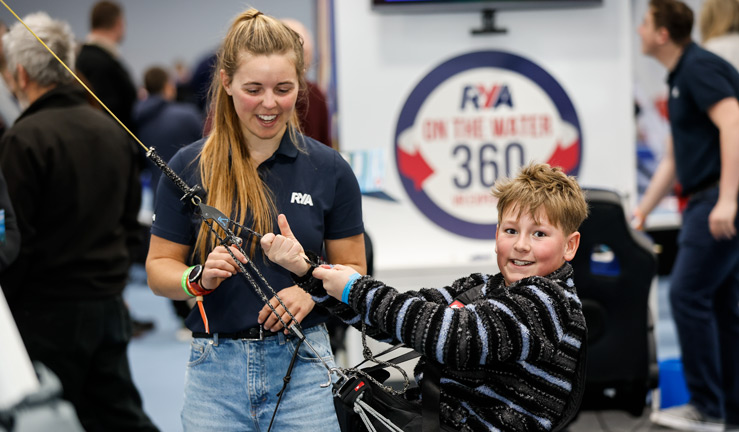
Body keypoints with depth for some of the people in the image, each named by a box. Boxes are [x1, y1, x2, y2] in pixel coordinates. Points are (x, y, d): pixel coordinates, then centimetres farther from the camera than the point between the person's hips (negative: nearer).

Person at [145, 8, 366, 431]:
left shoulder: (329, 170, 2)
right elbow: (159, 268, 6)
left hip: (301, 363, 0)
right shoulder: (190, 167, 1)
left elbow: (353, 271, 7)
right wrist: (199, 278, -15)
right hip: (216, 368, 0)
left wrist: (312, 290, -13)